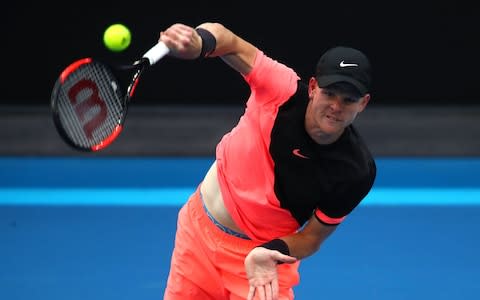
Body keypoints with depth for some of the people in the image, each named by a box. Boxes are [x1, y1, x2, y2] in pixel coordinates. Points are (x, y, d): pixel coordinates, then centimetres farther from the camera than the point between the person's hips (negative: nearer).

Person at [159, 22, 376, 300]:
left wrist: (270, 253, -33)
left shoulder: (356, 173, -24)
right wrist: (197, 42, -44)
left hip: (264, 250, -2)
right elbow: (228, 41, -20)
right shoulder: (285, 91, -24)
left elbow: (313, 236, -13)